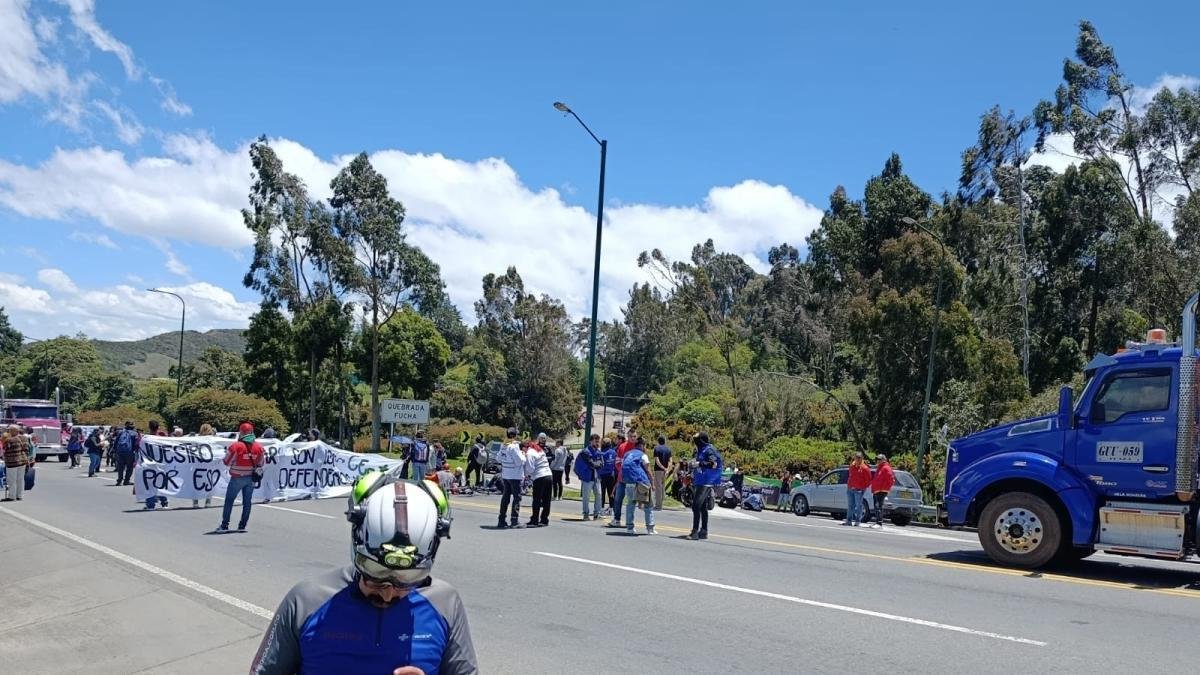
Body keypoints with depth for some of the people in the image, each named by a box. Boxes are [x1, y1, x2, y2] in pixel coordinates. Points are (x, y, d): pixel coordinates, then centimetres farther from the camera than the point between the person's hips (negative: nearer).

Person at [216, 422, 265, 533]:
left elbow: (227, 462, -6)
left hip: (237, 478, -4)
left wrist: (228, 451, 10)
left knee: (229, 501, 7)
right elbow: (260, 464, 7)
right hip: (251, 478, 4)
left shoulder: (235, 446, -15)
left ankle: (224, 526, 8)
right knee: (247, 502, 11)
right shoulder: (258, 447, -2)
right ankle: (242, 526, 15)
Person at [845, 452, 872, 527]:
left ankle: (858, 521, 2)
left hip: (858, 490, -6)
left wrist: (864, 487, -3)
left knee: (858, 505, -3)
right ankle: (849, 520, 15)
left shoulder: (864, 468, -6)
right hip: (850, 488, 6)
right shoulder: (852, 466, 12)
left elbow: (868, 479, -3)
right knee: (850, 505, 9)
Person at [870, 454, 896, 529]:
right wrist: (873, 489, 20)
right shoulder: (879, 468, 21)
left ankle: (879, 524, -19)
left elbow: (891, 480, -15)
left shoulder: (886, 468, -9)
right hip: (876, 491, 10)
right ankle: (877, 523, 17)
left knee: (879, 507, -16)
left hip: (881, 491, -10)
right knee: (876, 507, 12)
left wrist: (884, 488, -14)